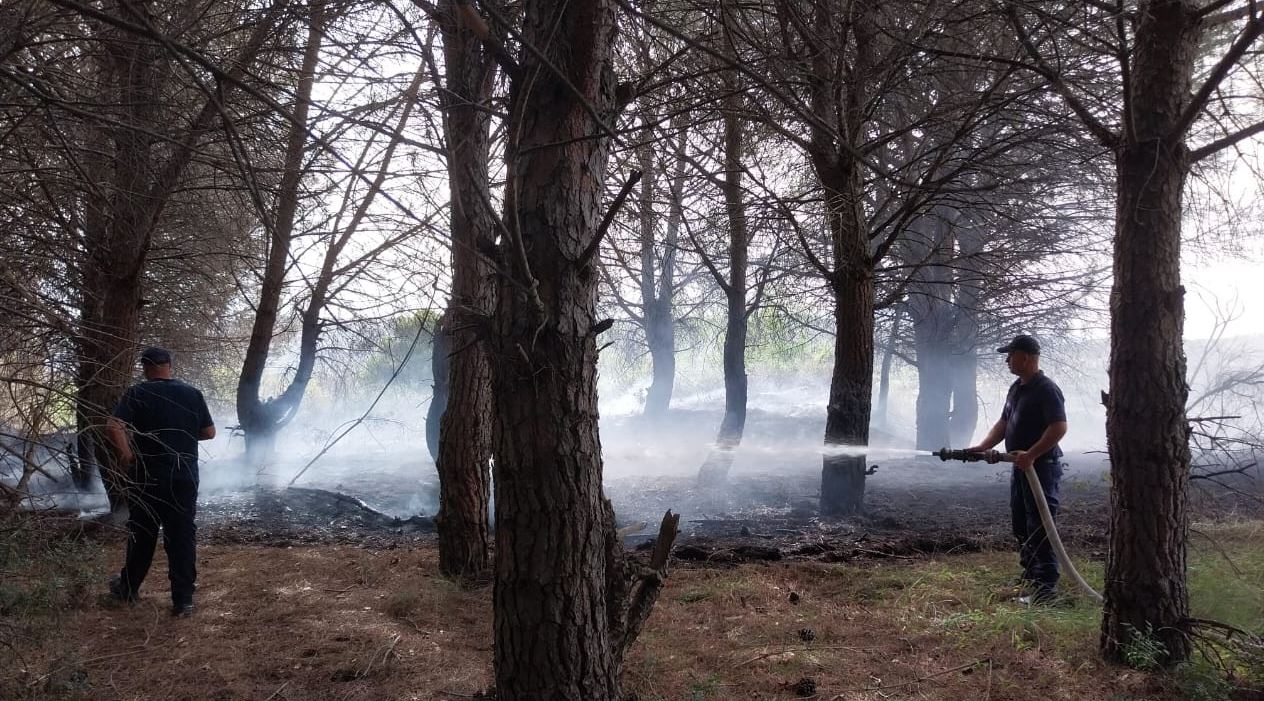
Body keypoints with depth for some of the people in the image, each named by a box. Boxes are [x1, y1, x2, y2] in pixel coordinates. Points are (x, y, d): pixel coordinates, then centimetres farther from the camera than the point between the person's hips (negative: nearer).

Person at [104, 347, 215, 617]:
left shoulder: (137, 394, -6)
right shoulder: (193, 395, 2)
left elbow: (113, 427, -18)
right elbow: (209, 432, 8)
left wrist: (126, 453, -7)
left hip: (147, 478, -1)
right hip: (185, 478, 1)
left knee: (142, 536, 14)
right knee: (183, 538, 3)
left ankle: (128, 589, 31)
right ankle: (183, 600, 1)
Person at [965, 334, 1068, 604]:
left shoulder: (1046, 389, -15)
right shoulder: (1016, 388, 14)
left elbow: (1059, 427, -23)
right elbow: (1004, 424, 20)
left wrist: (1031, 454, -27)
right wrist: (983, 447, 6)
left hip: (1041, 467, -10)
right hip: (1021, 467, 10)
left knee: (1040, 529, -8)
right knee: (1021, 528, 15)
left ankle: (1045, 589, -4)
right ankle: (1030, 580, 26)